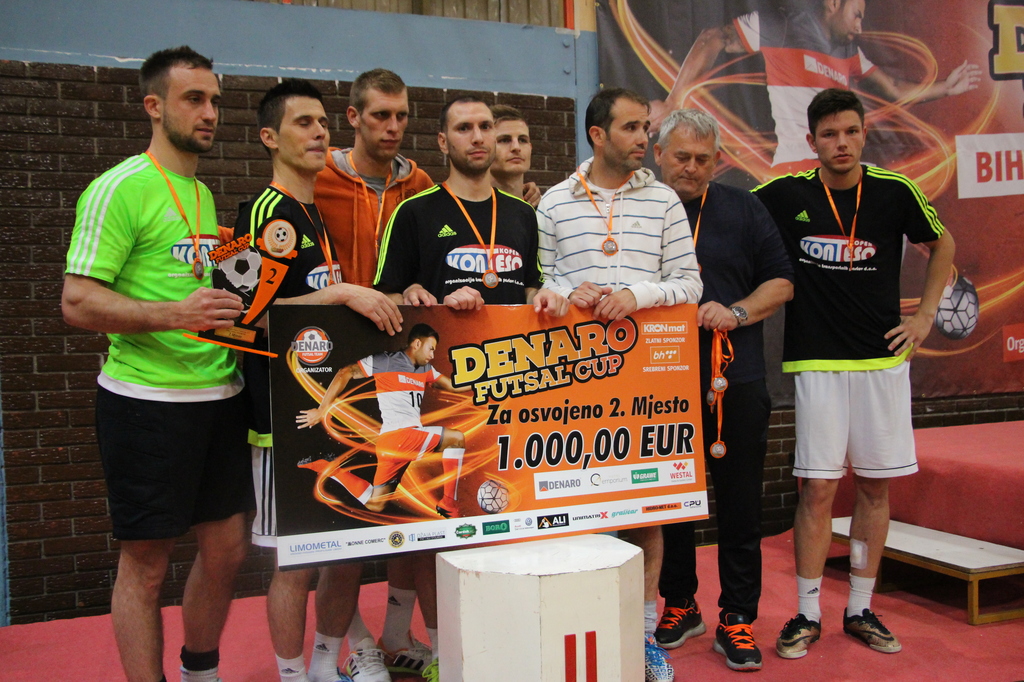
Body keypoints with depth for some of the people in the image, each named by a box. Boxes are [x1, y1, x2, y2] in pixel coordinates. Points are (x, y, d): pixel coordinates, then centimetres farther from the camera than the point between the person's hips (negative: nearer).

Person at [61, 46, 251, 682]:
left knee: (227, 546, 14)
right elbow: (78, 301, -15)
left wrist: (229, 311, 10)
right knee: (147, 562, 3)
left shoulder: (203, 193, 15)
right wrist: (172, 313, -27)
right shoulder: (121, 187, -9)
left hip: (221, 393, 8)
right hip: (148, 398, -8)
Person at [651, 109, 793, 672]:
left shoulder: (743, 210, 9)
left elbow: (781, 282, 6)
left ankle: (737, 618, 17)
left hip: (736, 382, 0)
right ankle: (678, 606, 27)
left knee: (739, 504, 4)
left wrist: (736, 313, -10)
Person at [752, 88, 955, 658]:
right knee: (819, 488, -2)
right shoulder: (785, 194, -4)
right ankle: (808, 613, 12)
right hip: (817, 361, -2)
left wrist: (926, 315, 8)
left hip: (884, 359, 2)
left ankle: (861, 610, 22)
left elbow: (942, 244, 16)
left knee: (875, 484, 8)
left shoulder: (895, 192, 0)